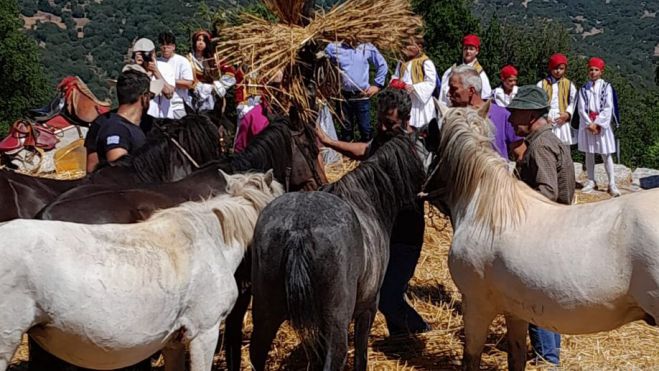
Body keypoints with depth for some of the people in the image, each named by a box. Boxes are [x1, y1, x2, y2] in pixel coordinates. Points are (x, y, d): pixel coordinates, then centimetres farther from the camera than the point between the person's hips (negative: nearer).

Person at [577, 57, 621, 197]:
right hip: (587, 125, 2)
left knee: (606, 154, -3)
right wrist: (590, 124, -12)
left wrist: (597, 124, -13)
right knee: (589, 153, 7)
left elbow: (608, 108, -6)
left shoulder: (606, 87, 0)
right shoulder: (583, 89, 6)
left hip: (602, 124, -2)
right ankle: (591, 181, 15)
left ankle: (612, 184, -4)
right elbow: (581, 109, -1)